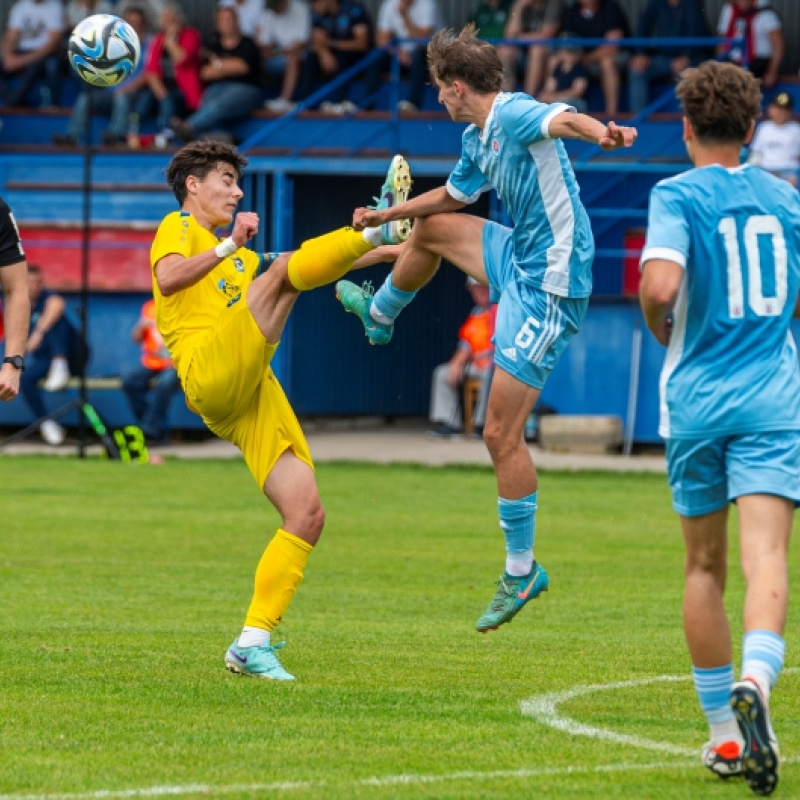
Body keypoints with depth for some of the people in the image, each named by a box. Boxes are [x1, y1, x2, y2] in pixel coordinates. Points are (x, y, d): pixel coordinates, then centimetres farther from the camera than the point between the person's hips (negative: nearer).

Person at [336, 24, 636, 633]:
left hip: (547, 286, -9)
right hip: (519, 259, 9)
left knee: (502, 433, -7)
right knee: (431, 229, 28)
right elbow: (453, 196, 31)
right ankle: (379, 316, 56)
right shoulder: (478, 141, 11)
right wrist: (385, 216, 42)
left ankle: (522, 571, 4)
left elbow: (565, 120, -43)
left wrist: (601, 132, -65)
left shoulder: (514, 115, -20)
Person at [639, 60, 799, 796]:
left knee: (704, 565, 12)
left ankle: (724, 732, 16)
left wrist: (665, 334, 2)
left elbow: (661, 284, -18)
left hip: (697, 398, -1)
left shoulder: (679, 196, -2)